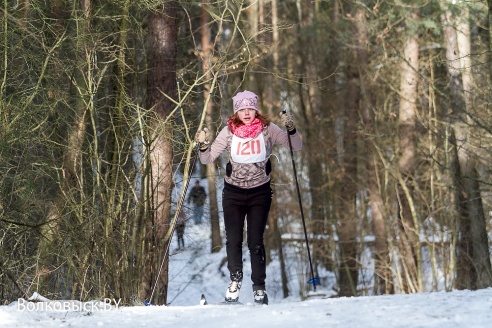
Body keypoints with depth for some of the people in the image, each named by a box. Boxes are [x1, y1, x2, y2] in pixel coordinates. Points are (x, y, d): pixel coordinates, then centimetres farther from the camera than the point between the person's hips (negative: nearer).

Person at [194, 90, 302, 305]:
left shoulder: (268, 130, -7)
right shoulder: (228, 132, -5)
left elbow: (296, 147, -4)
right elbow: (207, 159, -1)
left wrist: (291, 129, -22)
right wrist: (203, 145, -21)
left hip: (260, 192, -1)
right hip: (233, 192, 1)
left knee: (255, 241, -5)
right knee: (233, 239, -3)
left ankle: (259, 287, 6)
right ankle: (235, 279, 21)